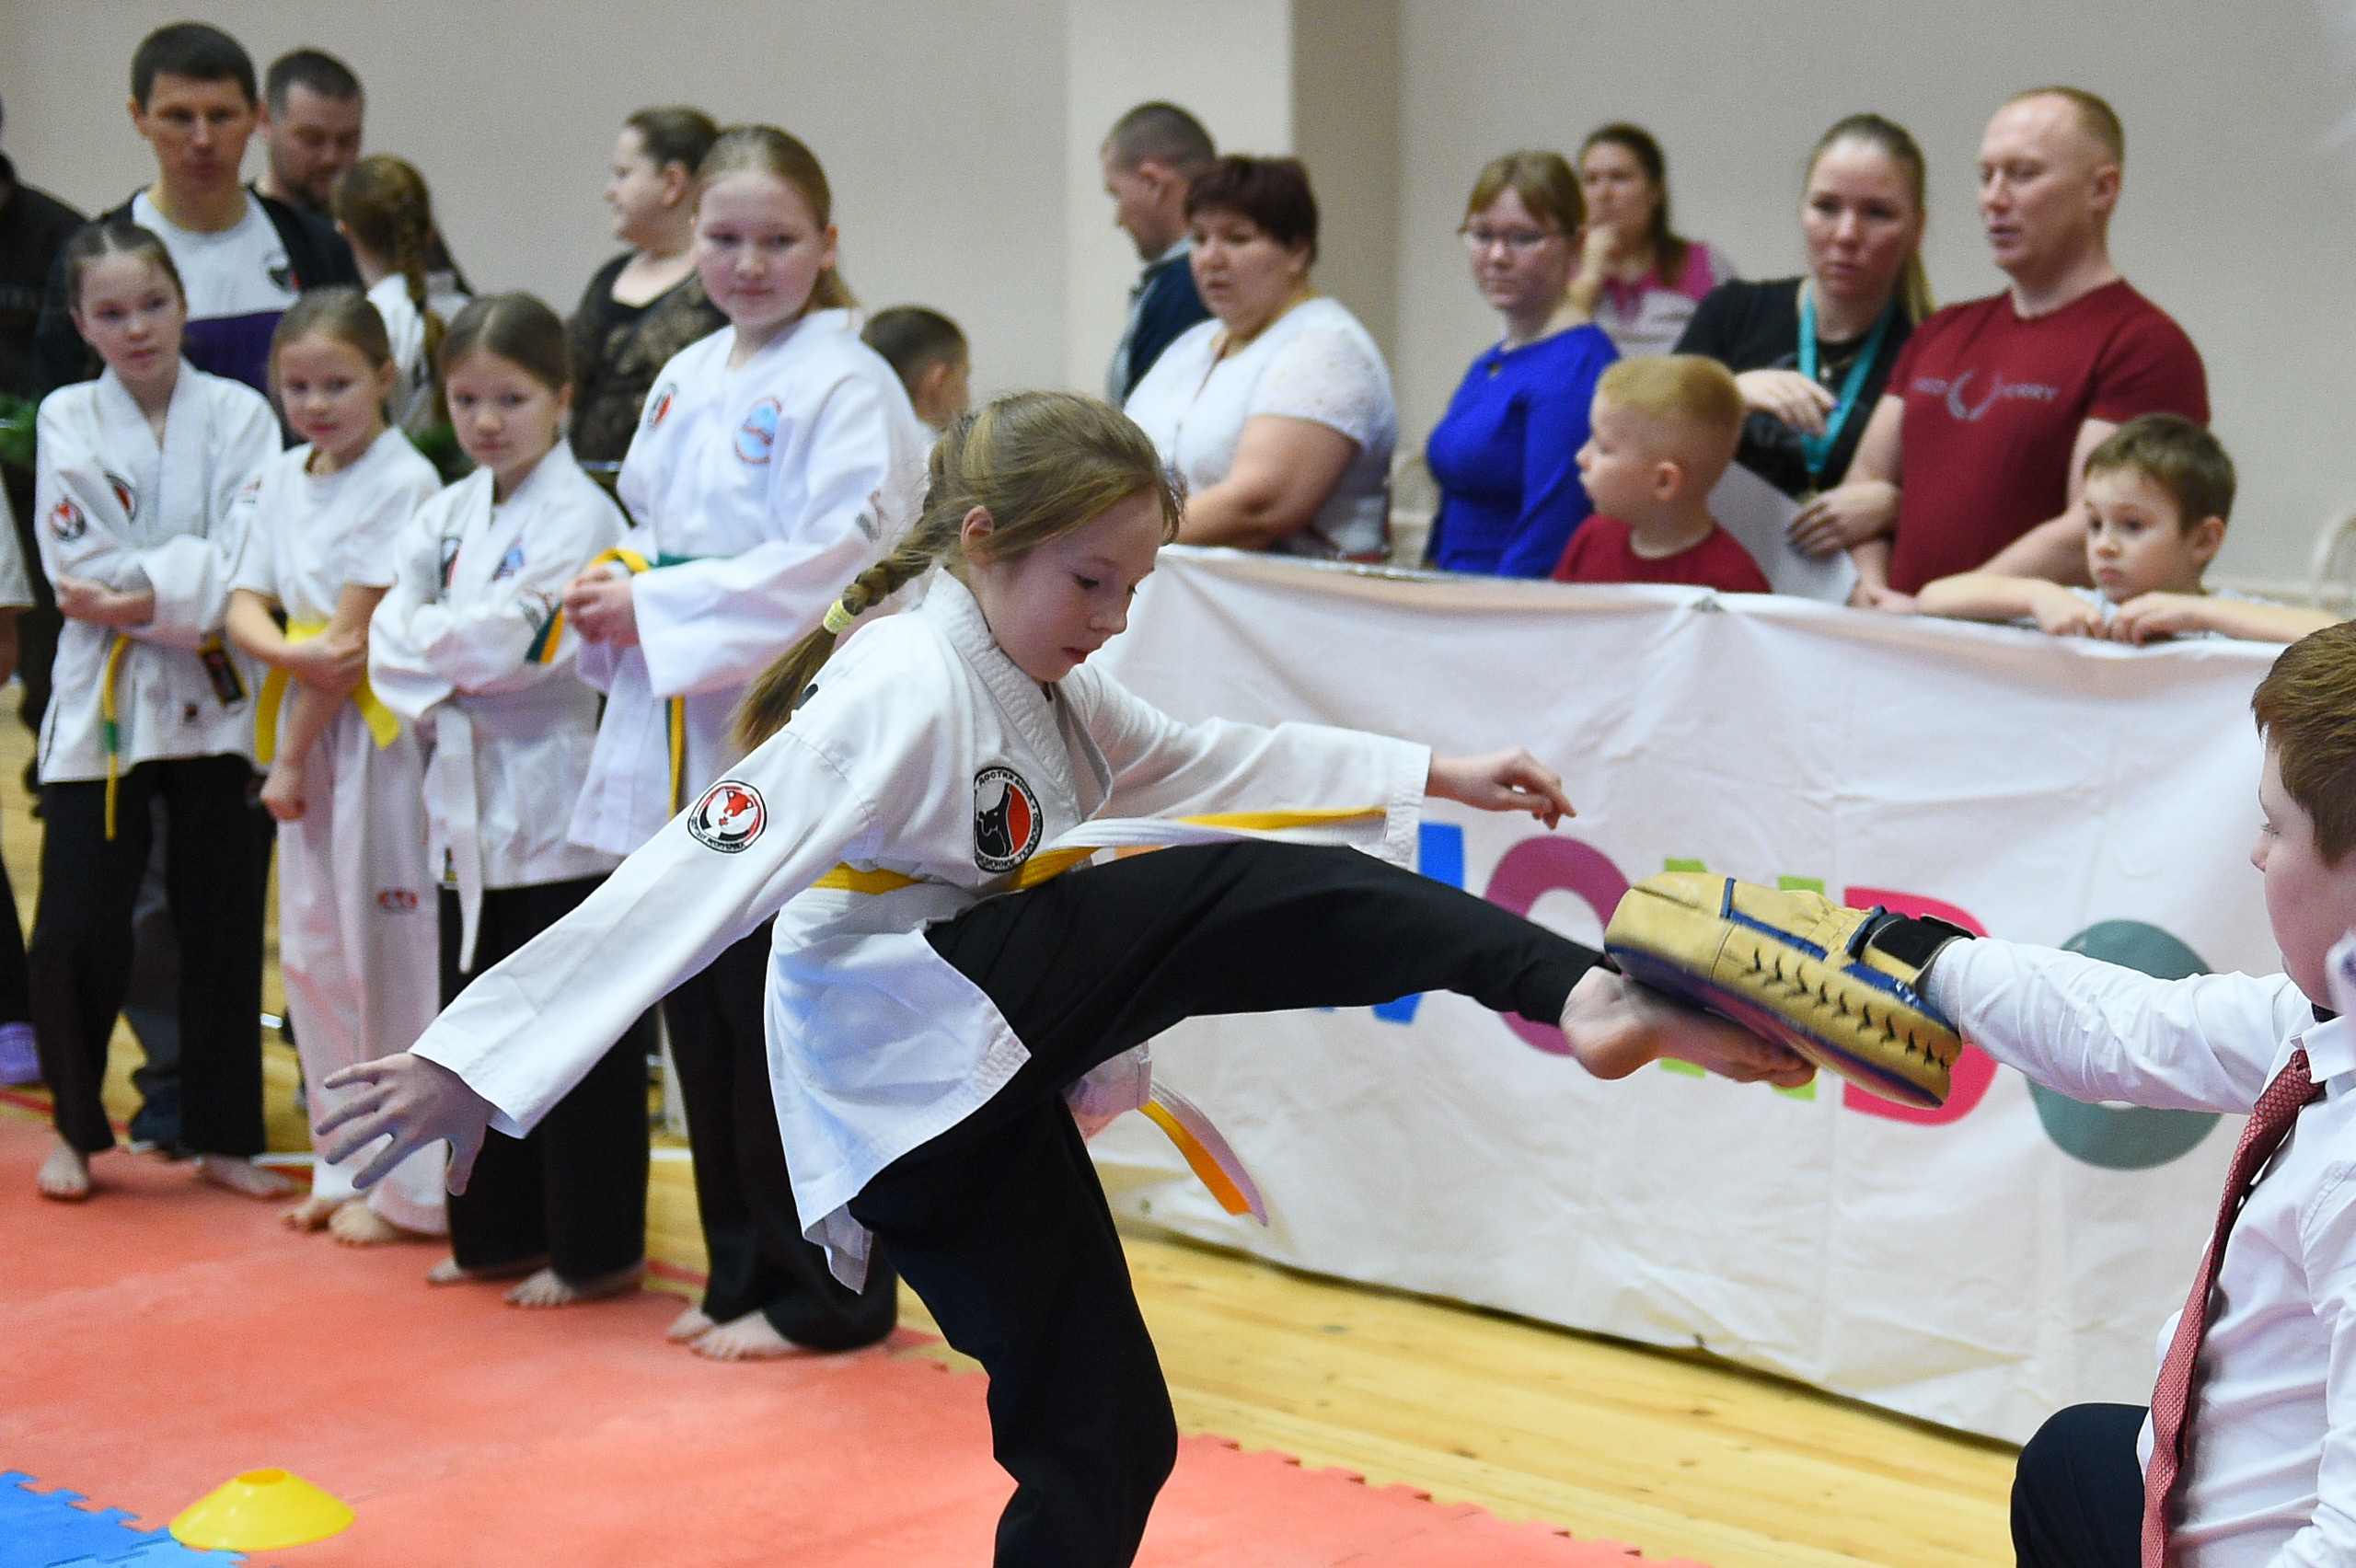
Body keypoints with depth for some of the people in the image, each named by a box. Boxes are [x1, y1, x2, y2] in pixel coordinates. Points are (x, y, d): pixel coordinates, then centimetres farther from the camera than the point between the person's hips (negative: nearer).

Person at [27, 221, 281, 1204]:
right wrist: (189, 589, -14)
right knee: (77, 935, -5)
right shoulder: (68, 419, 2)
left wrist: (138, 595, -17)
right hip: (101, 701, 0)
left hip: (217, 702, 1)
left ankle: (223, 1135, 20)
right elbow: (82, 571, -6)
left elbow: (247, 561, -8)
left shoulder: (237, 414, 1)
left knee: (222, 929, 5)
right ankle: (76, 1126, 18)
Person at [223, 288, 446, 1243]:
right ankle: (347, 1165, 24)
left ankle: (411, 1186, 4)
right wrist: (293, 652, -18)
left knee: (391, 956, -5)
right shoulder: (279, 483, 11)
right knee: (311, 954, 12)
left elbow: (359, 634, -14)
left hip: (384, 731, -8)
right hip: (304, 724, 8)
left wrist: (291, 758, -11)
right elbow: (244, 605, 5)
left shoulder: (404, 482, -12)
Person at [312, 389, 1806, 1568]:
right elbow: (699, 874, -26)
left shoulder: (1047, 687, 10)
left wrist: (1436, 775, 21)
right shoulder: (899, 694, -20)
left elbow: (1195, 761, 24)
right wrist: (475, 1056, -30)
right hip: (902, 1062, -8)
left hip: (983, 1061, 8)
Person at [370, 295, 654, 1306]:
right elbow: (390, 635, 4)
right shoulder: (450, 514, 12)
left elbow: (513, 644, -21)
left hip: (557, 808, -8)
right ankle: (499, 1232, 28)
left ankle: (594, 1248, 9)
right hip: (467, 797, 8)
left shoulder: (579, 515, -11)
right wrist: (451, 676, -13)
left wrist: (431, 638, -7)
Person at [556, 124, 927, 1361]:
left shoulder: (847, 388, -10)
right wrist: (608, 592, 1)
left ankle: (824, 1295, 8)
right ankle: (743, 1273, 25)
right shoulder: (687, 379, 15)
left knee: (789, 1028, -3)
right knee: (703, 1017, 13)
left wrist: (657, 609, -17)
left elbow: (831, 562, -19)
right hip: (676, 743, 8)